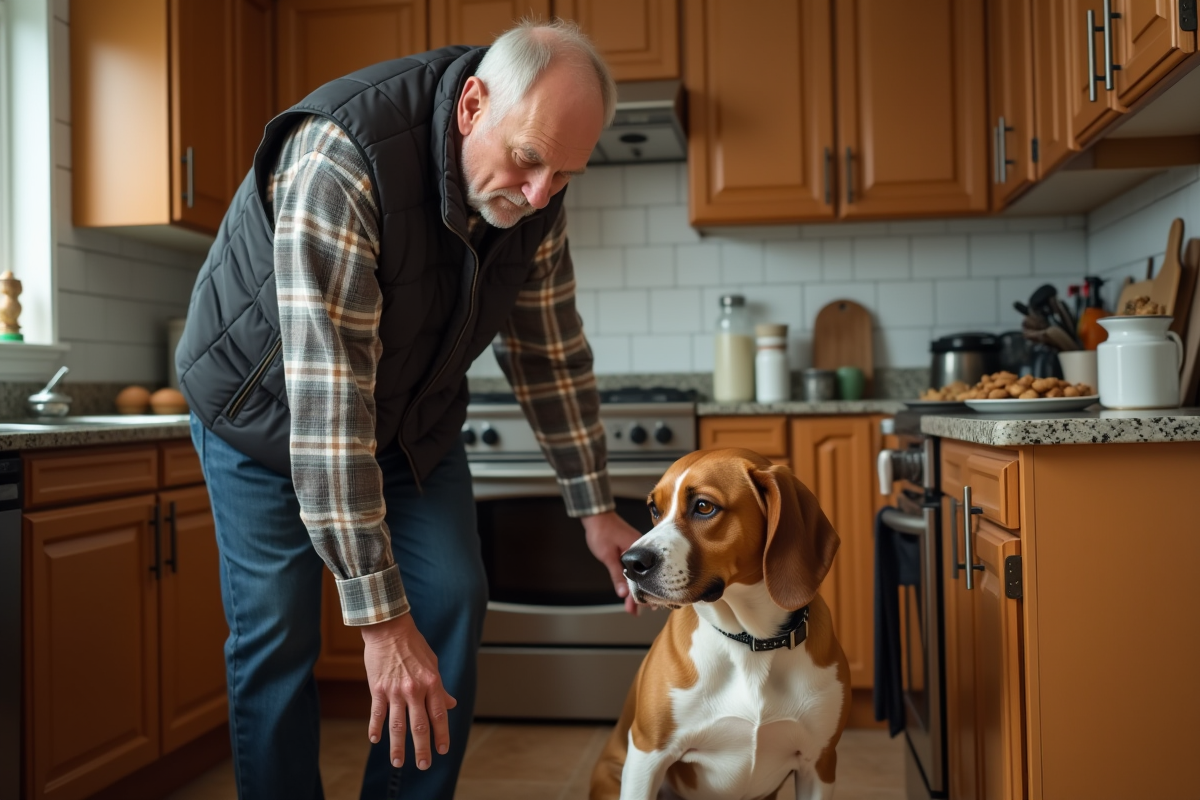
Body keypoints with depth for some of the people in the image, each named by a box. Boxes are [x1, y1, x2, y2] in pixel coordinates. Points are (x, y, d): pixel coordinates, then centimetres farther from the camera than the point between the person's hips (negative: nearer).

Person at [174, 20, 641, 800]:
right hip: (270, 407, -4)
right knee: (278, 633, -4)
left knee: (452, 603, -3)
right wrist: (382, 619, -39)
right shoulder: (339, 163, -37)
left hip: (413, 409, 5)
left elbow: (550, 349, -5)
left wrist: (596, 508, -3)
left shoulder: (536, 189, -17)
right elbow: (326, 398, -40)